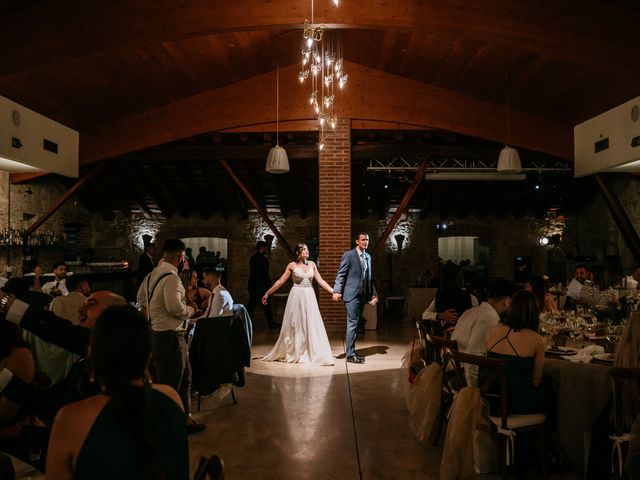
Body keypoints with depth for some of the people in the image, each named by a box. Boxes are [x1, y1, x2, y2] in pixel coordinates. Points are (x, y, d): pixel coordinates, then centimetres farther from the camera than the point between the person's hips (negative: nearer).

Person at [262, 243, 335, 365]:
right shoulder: (292, 266, -3)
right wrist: (267, 293, 0)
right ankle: (291, 354, 23)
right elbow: (280, 281, 0)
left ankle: (312, 354, 11)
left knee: (312, 325, 1)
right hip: (297, 296, -3)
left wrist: (333, 291, 0)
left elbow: (320, 281, 6)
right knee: (294, 326, 7)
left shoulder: (312, 264, 5)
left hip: (309, 297, 3)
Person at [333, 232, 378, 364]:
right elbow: (340, 274, -10)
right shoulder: (349, 254, -6)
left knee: (357, 324, 12)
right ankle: (350, 355, 0)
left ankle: (352, 351, 22)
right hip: (352, 294, -7)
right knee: (353, 324, -6)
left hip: (363, 295, 7)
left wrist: (373, 293, 16)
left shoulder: (368, 257, 16)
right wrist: (337, 291, -20)